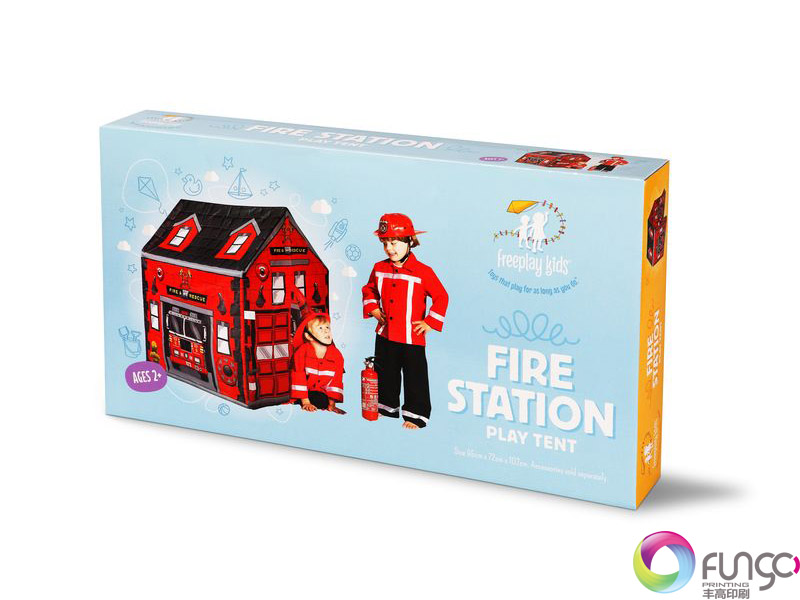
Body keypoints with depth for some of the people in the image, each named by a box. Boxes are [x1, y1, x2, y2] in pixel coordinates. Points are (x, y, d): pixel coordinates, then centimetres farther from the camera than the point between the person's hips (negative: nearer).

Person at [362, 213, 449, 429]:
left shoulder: (422, 271, -12)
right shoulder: (379, 268, 3)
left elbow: (441, 297, -7)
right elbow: (369, 289, 22)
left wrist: (430, 322, -11)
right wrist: (372, 308, 6)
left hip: (412, 338, -5)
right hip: (385, 334, 5)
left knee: (415, 377, 2)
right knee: (385, 375, 17)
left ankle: (416, 415, 11)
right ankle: (386, 409, 33)